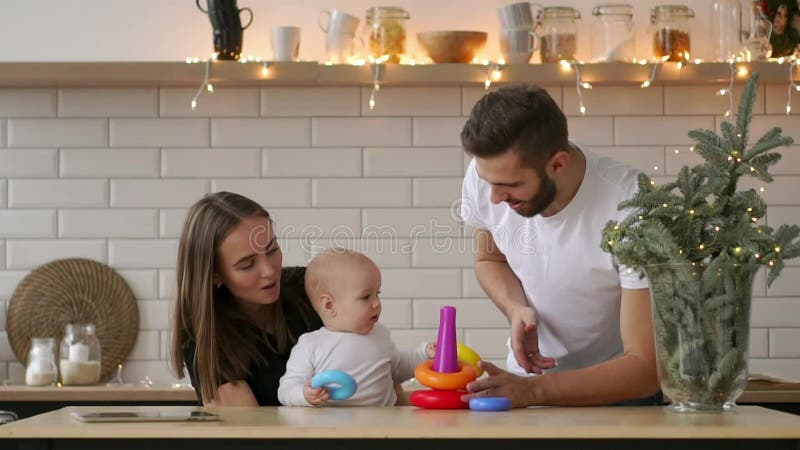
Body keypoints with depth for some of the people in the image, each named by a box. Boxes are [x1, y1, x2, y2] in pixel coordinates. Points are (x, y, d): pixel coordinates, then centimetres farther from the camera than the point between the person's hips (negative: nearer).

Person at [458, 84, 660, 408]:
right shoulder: (486, 173, -12)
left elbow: (645, 368, -23)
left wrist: (535, 390, -33)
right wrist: (516, 309, -10)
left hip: (617, 386, -3)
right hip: (526, 380, 3)